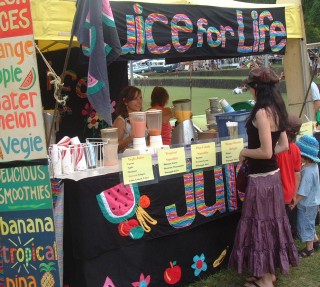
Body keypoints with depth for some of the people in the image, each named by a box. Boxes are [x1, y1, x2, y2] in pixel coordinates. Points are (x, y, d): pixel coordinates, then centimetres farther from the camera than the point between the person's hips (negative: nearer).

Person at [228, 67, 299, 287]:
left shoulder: (262, 112, -21)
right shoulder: (276, 110, 6)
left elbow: (266, 152, -24)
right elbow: (284, 146, 11)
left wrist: (245, 152, -7)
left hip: (261, 178, -9)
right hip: (272, 174, 9)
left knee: (260, 224, 3)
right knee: (271, 221, 17)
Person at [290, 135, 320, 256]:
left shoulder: (308, 172, -31)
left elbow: (303, 192, -26)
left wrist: (294, 203, -16)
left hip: (307, 205, -9)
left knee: (305, 225, 8)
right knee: (309, 224, 25)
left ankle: (309, 249, 23)